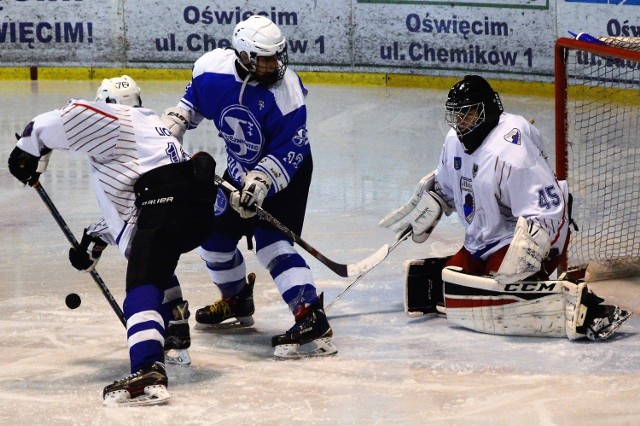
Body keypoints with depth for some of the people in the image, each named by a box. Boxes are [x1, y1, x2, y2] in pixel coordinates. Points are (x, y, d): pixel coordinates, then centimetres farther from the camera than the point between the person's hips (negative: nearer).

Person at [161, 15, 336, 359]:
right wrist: (174, 122, -3)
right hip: (241, 168, 6)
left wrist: (263, 179, -36)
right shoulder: (213, 68, -18)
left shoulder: (286, 91, -30)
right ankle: (237, 301, 39)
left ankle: (312, 319, -28)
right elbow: (195, 98, 7)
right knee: (215, 233, 11)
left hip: (285, 172, -6)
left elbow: (289, 151, -26)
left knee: (271, 242, -21)